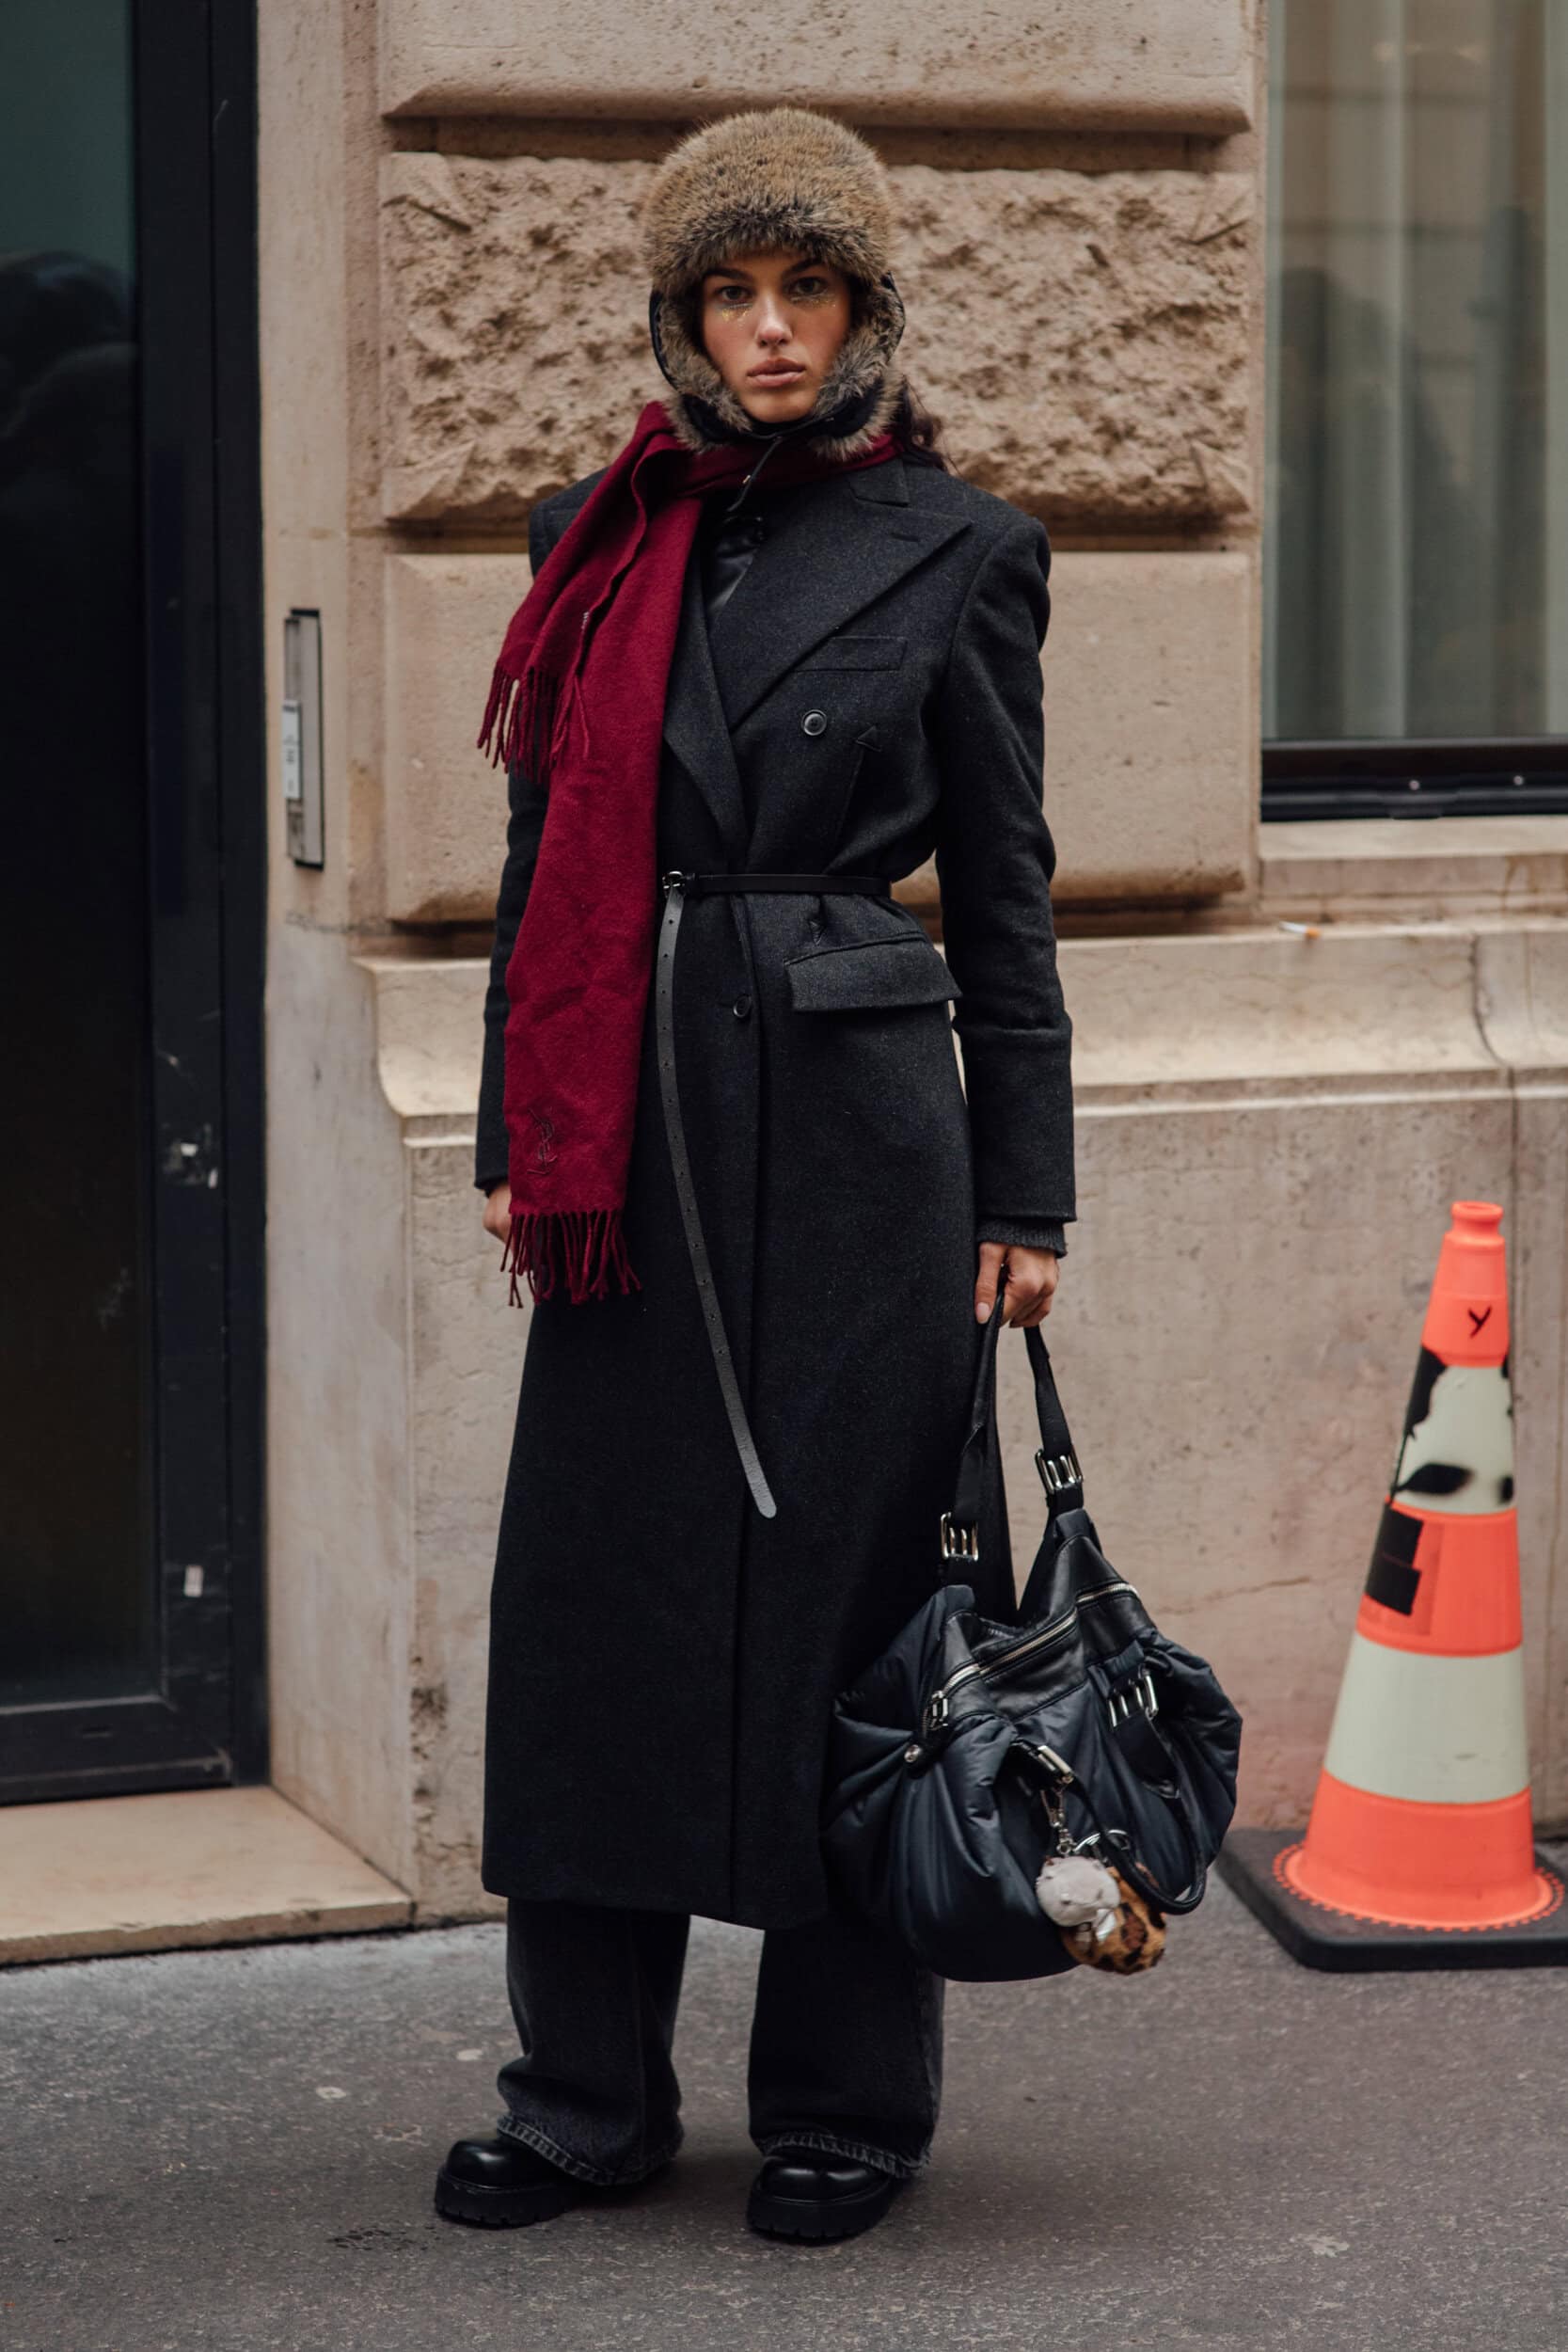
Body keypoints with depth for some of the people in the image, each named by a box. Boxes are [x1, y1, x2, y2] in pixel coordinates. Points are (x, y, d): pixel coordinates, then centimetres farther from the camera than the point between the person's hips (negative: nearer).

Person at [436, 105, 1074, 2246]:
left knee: (843, 1575, 1)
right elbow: (547, 863, 13)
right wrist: (518, 1143, 8)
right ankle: (589, 2088, 17)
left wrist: (1024, 1194, -1)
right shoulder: (605, 543, 10)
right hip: (635, 1136, 3)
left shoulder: (954, 551, 2)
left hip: (856, 1124, -3)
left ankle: (845, 2100, 14)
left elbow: (1004, 893, 3)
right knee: (601, 1571, 5)